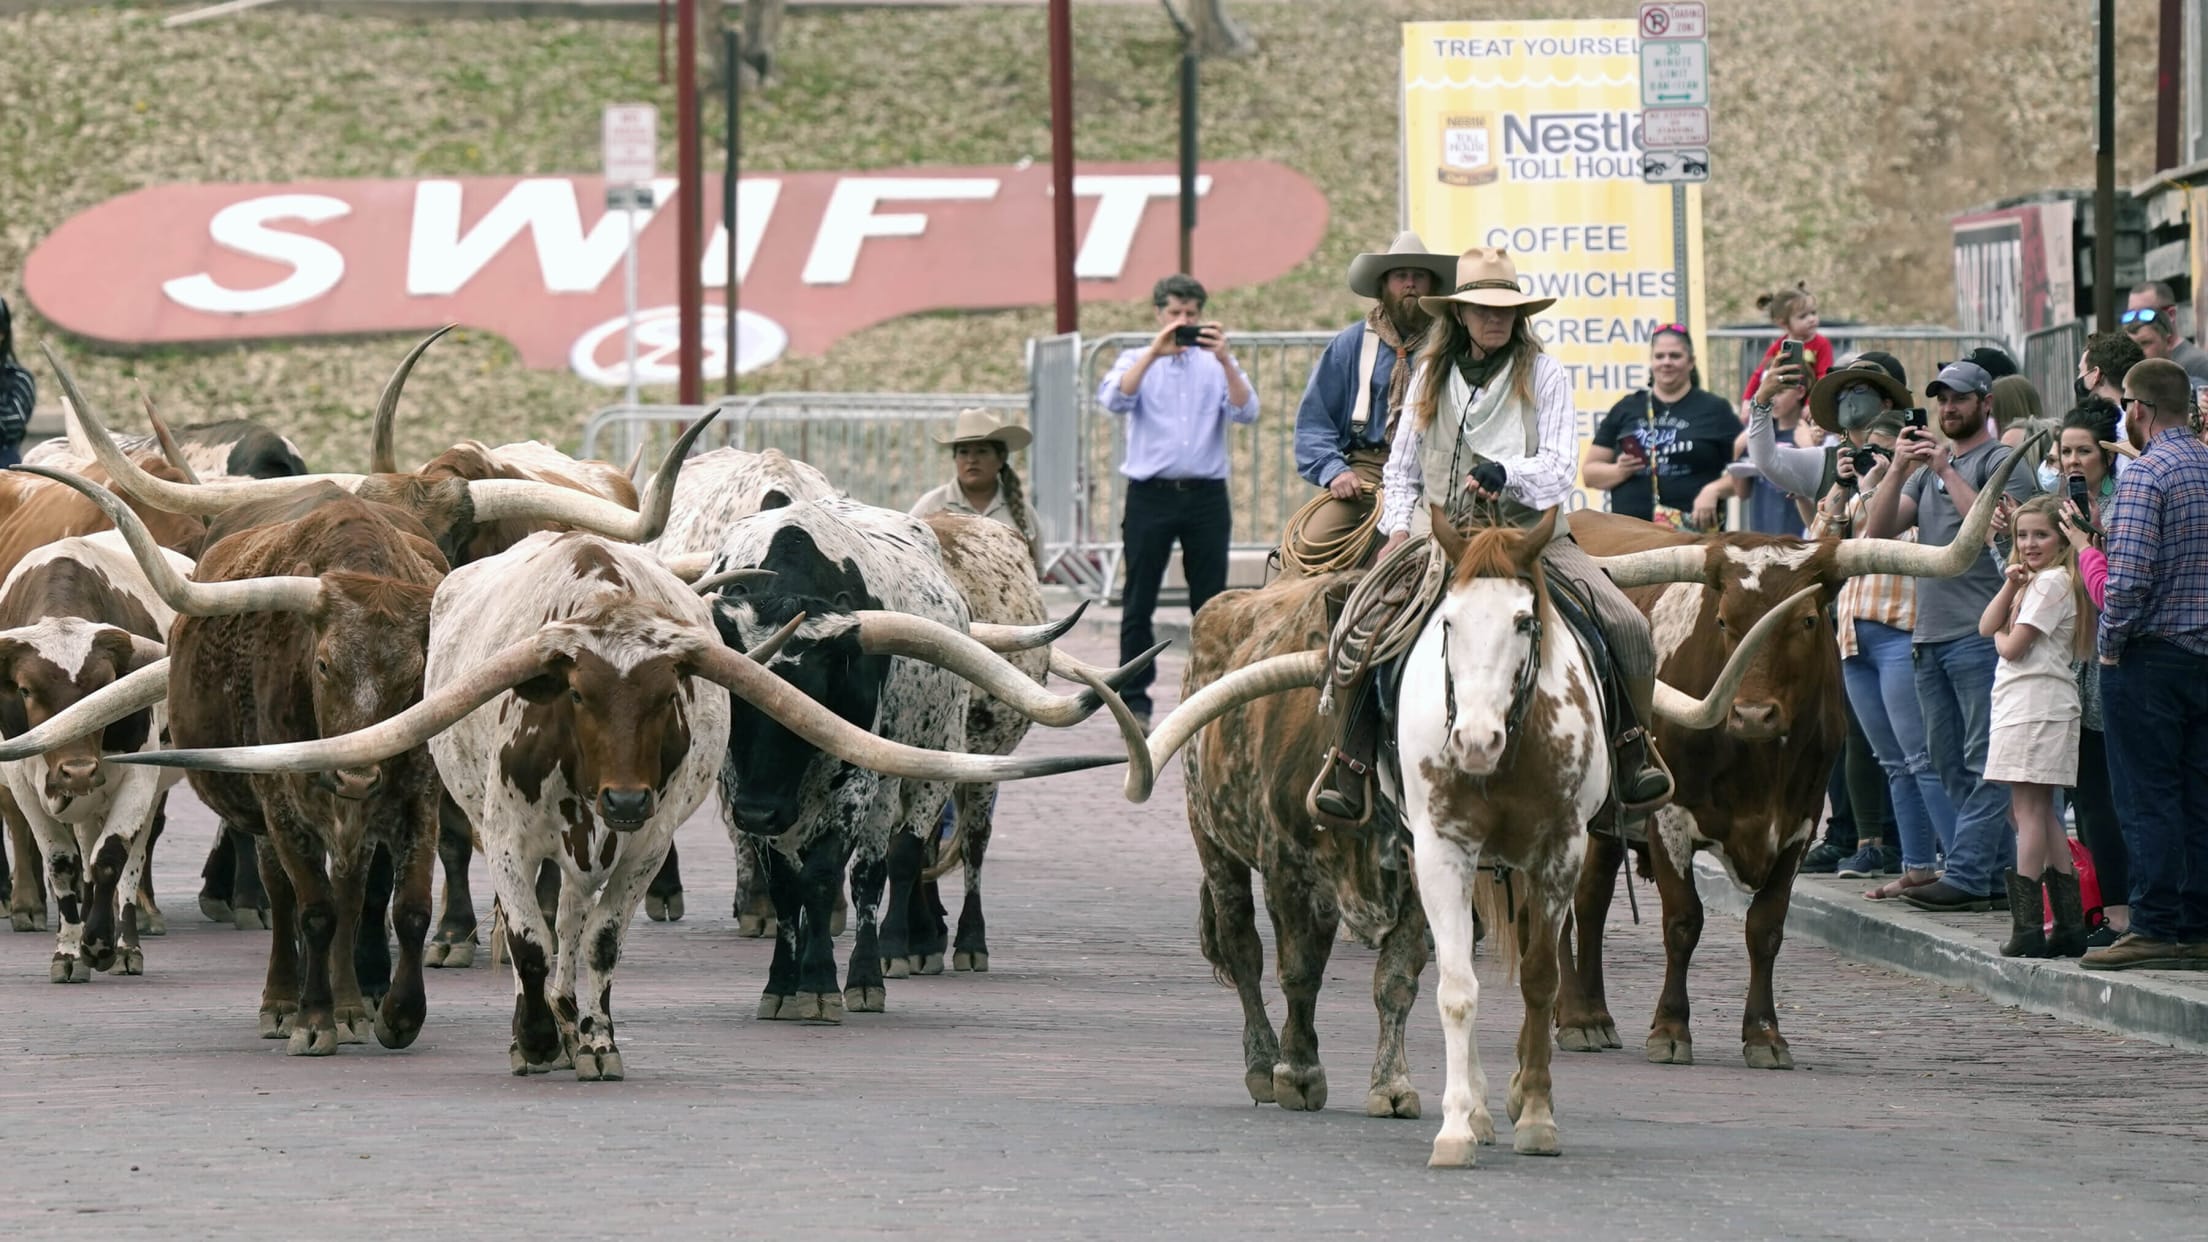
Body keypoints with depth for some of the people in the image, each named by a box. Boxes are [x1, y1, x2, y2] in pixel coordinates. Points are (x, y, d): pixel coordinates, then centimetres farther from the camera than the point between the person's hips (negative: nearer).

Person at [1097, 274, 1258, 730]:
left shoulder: (1217, 364, 11)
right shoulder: (1137, 361, 9)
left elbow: (1246, 411, -6)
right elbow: (1115, 399, -12)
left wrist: (1225, 360, -18)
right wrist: (1155, 352, -19)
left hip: (1206, 494, 1)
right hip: (1151, 493, -1)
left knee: (1210, 602, 3)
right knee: (1139, 603, -1)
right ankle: (1134, 701, 4)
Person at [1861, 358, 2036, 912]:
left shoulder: (2002, 461, -2)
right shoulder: (1930, 464, 21)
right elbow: (1878, 529, 13)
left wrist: (1946, 471, -15)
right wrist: (1898, 471, -2)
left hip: (1980, 633, -9)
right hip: (1930, 633, 9)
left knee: (1984, 762, -9)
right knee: (1951, 762, 9)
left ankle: (1967, 875, -14)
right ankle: (2001, 871, 12)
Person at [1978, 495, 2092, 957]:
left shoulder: (2053, 581, -10)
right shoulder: (2032, 580, 20)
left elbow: (2013, 646, -14)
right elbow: (1986, 626, 11)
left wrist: (2001, 637, 8)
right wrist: (2010, 585, -3)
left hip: (2034, 705, -10)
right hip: (2027, 705, 10)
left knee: (2028, 810, -10)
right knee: (2041, 813, 11)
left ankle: (2028, 926, -12)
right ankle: (2069, 924, 12)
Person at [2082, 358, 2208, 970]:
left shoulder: (2146, 474, -14)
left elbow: (2129, 574, -21)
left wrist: (2112, 642, -9)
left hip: (2149, 657, -7)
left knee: (2147, 798, -4)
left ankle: (2156, 928, -6)